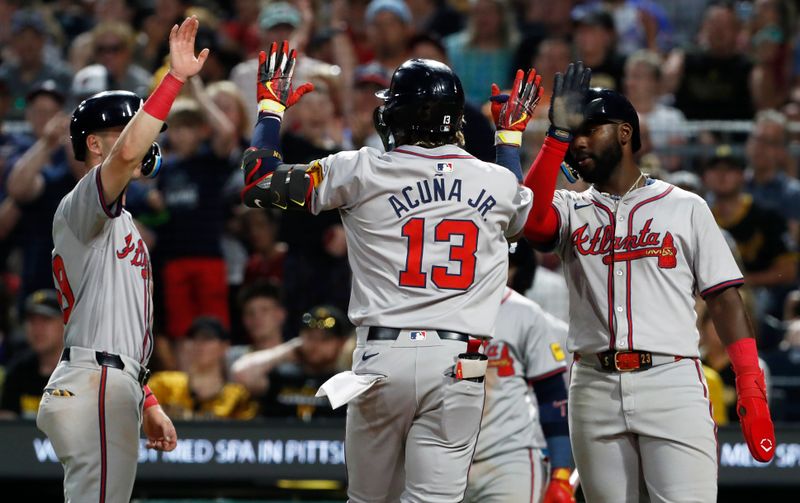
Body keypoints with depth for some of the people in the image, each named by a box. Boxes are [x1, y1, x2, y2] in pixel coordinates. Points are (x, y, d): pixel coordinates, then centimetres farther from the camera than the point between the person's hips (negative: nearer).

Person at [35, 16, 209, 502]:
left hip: (113, 389, 11)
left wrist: (147, 402, 24)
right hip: (95, 387, -11)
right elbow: (127, 154, -28)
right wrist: (175, 78, -27)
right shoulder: (80, 206, -6)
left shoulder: (119, 222, 26)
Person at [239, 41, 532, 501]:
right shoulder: (499, 183, 6)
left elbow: (257, 181, 5)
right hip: (458, 364, 1)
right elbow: (537, 214, 32)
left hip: (383, 359, -1)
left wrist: (271, 107, 20)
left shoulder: (363, 171, -1)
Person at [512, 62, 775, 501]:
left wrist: (752, 393, -6)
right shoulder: (571, 209, 16)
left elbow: (724, 301, 5)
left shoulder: (685, 208, 10)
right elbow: (530, 221, -8)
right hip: (595, 388, 3)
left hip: (671, 383, -3)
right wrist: (557, 134, -9)